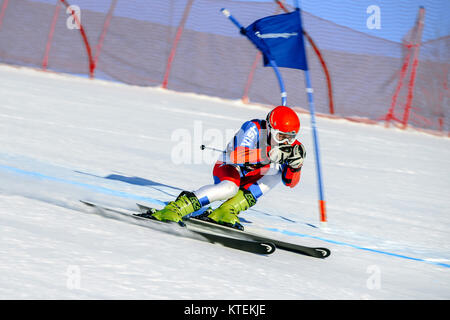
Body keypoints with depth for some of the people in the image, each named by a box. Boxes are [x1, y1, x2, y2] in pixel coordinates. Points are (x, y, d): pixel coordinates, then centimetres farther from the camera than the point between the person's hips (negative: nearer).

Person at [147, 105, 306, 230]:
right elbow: (236, 156, -41)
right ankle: (174, 209, -40)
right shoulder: (254, 128, -25)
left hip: (247, 177, 7)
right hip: (227, 168, -6)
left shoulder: (289, 145, -9)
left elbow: (290, 182, -9)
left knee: (278, 171, -20)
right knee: (230, 188, -39)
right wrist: (268, 154, -51)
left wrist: (295, 164, -30)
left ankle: (227, 211, -26)